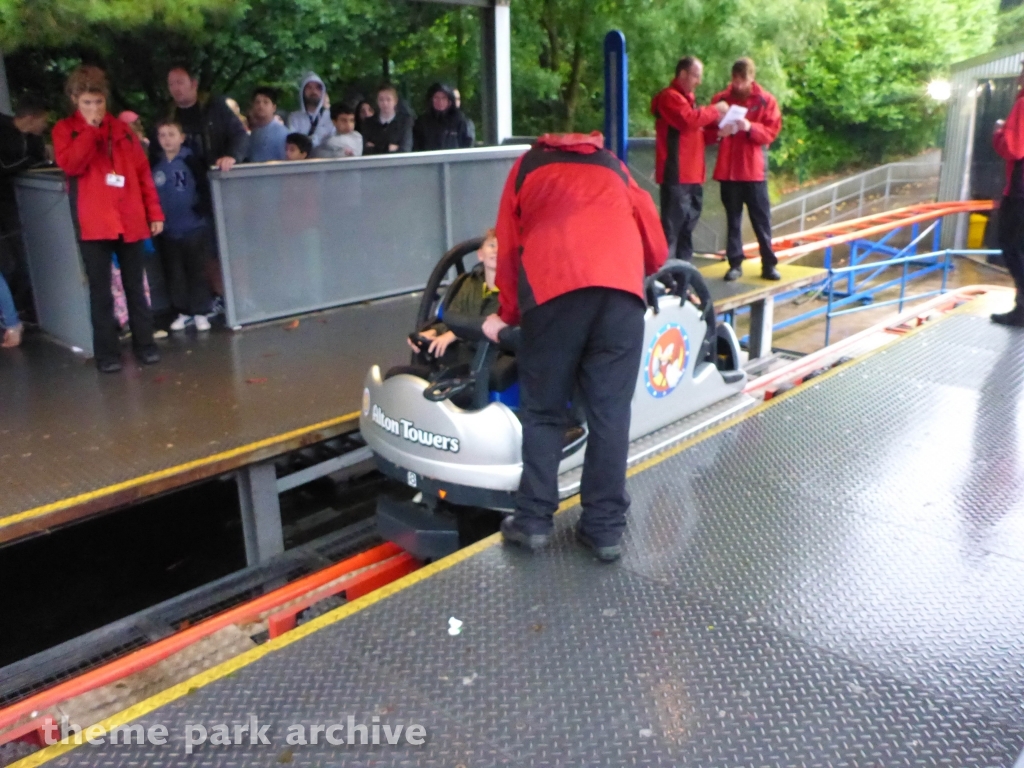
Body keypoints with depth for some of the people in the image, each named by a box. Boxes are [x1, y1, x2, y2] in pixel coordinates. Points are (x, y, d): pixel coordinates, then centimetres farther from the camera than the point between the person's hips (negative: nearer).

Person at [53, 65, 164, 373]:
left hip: (130, 220, 3)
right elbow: (71, 165, -13)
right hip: (94, 223, -2)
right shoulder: (64, 129, 4)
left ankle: (144, 343, 18)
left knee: (135, 286, 10)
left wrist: (154, 211, 5)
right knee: (101, 291, 1)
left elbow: (143, 171, 10)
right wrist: (90, 130, -14)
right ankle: (107, 353, 7)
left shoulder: (121, 128, 12)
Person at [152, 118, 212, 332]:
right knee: (175, 275, 10)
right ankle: (183, 312, 20)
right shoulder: (155, 166, 6)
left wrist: (203, 207, -16)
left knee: (197, 272, 5)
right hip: (168, 230, 4)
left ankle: (200, 313, 13)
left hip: (194, 227, -4)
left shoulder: (191, 159, -5)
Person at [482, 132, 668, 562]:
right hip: (622, 289, 2)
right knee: (610, 412, 7)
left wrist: (508, 313, 31)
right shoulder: (614, 167, 33)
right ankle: (605, 527, 11)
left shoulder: (527, 166, 29)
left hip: (552, 289, -1)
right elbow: (657, 250, 30)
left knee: (542, 410, 10)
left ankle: (533, 520, 10)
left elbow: (508, 248, 22)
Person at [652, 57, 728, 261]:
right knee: (672, 225, -12)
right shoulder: (670, 97, -8)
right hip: (676, 174, -10)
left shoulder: (687, 98, 23)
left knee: (687, 226, 13)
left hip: (692, 174, 10)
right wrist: (714, 110, -10)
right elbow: (689, 120, -24)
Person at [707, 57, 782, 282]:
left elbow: (771, 132, -3)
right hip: (728, 169, 1)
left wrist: (750, 127, -20)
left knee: (761, 218, 1)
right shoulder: (720, 99, 5)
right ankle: (735, 264, 12)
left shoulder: (766, 100, 2)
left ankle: (769, 265, 7)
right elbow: (707, 132, 6)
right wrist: (718, 133, -16)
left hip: (754, 168, -1)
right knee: (733, 219, 6)